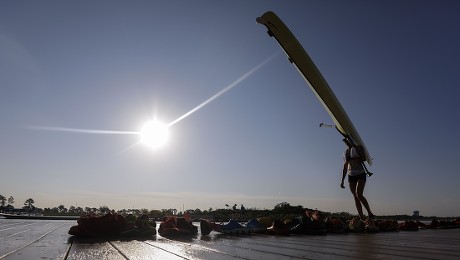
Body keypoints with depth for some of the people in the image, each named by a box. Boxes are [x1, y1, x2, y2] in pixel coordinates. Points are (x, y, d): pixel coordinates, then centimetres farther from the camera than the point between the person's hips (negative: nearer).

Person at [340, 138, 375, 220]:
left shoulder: (358, 148, 1)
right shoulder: (345, 153, 14)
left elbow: (363, 159, -15)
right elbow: (345, 168, 17)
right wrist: (342, 181, 13)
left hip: (360, 174, -4)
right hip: (351, 176, 4)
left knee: (359, 194, -21)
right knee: (356, 198, -1)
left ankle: (370, 212, -3)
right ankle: (362, 219, 1)